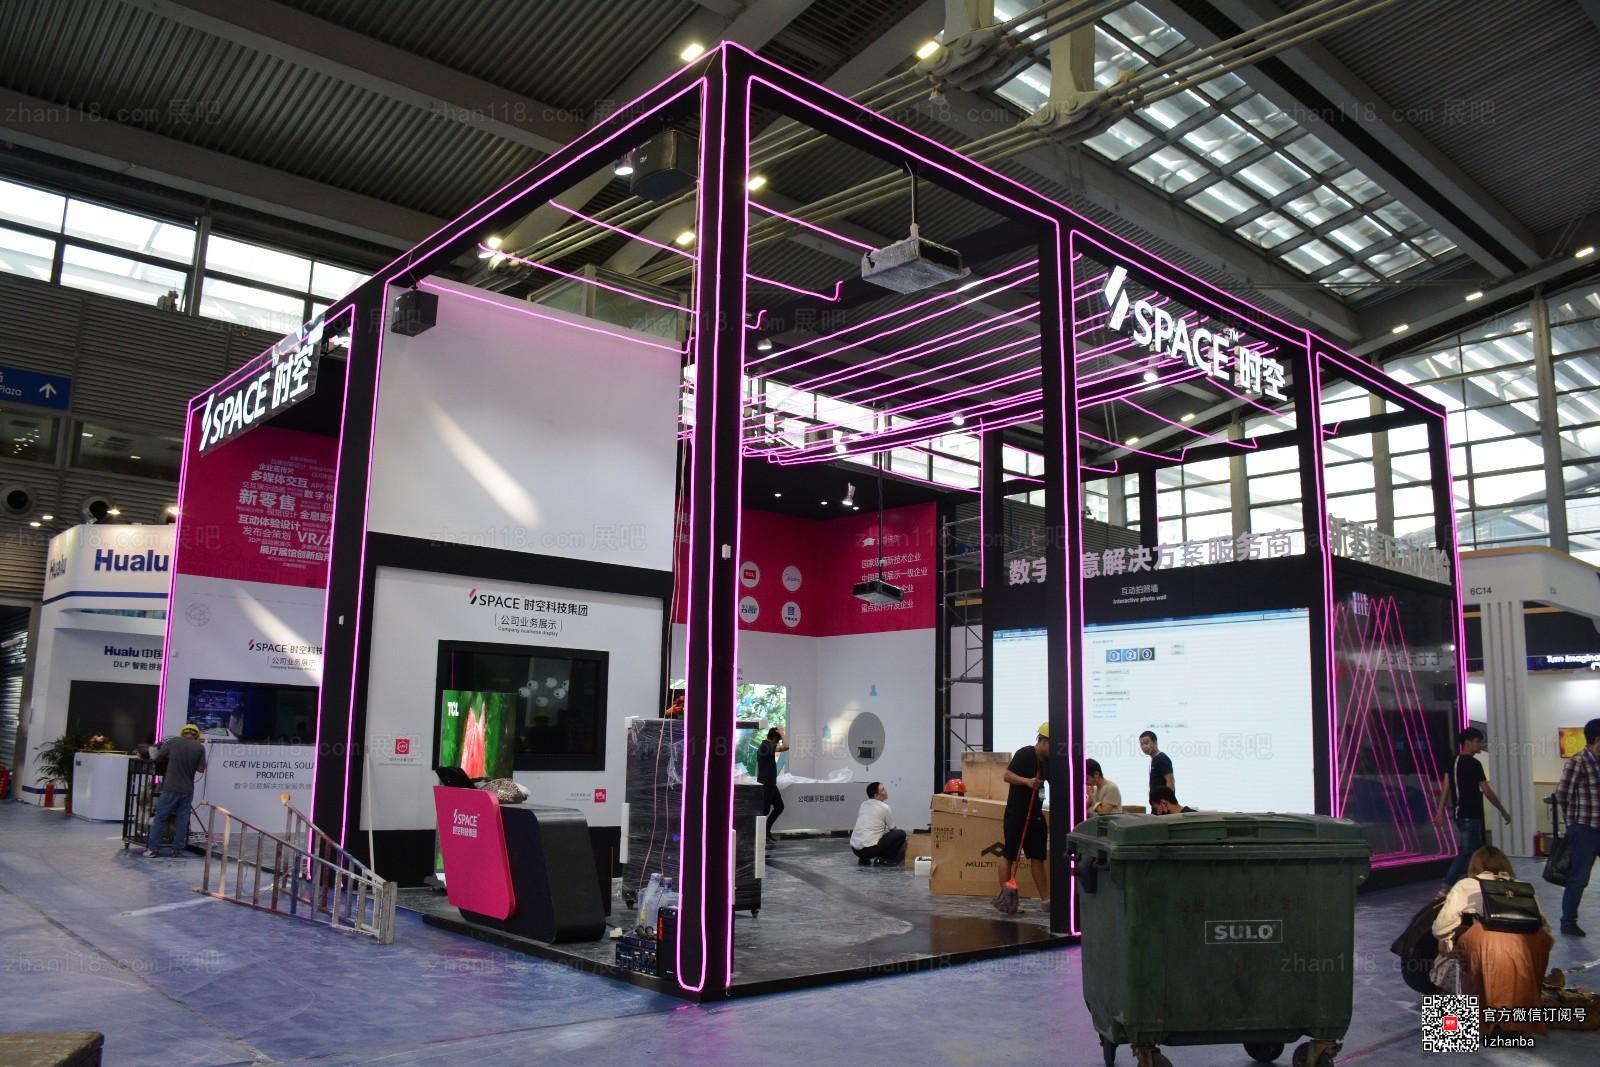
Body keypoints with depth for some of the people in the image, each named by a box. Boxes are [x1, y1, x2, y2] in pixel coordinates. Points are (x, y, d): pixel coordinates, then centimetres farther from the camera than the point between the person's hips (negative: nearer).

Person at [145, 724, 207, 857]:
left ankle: (153, 848, 4)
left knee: (160, 818, 4)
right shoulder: (200, 748, -1)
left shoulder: (173, 741, -3)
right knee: (182, 820, 8)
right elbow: (201, 769, 1)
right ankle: (178, 849, 8)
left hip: (171, 787, -2)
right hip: (187, 789, 2)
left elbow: (157, 757, 6)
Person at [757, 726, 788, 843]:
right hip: (766, 784, -10)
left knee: (779, 806, 13)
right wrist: (782, 733, -20)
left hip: (770, 784, 10)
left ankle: (766, 831, 18)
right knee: (764, 810, -2)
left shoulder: (763, 746, 14)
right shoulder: (768, 746, -18)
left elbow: (758, 767, 22)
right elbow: (786, 746, -33)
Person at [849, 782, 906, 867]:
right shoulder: (884, 808, -4)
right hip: (869, 849, -7)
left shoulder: (863, 804, 16)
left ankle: (864, 858, 18)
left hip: (854, 848, 7)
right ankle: (886, 859, 3)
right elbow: (893, 829, 11)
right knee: (901, 834, 1)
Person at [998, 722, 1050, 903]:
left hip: (1035, 813, 8)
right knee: (1009, 855, -3)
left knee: (1038, 856, 10)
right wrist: (1027, 781, -33)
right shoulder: (1024, 754, -12)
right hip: (1016, 813, -8)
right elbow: (1007, 775, -18)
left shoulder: (1047, 760, 11)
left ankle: (1045, 899, 14)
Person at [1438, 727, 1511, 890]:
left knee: (1475, 850, 18)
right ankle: (1445, 888, -13)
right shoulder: (1474, 764, -15)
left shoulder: (1454, 761, 10)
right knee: (1466, 852, -7)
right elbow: (1487, 792, -13)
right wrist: (1503, 811, -3)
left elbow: (1445, 788, 10)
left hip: (1459, 813, 9)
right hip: (1470, 815, -9)